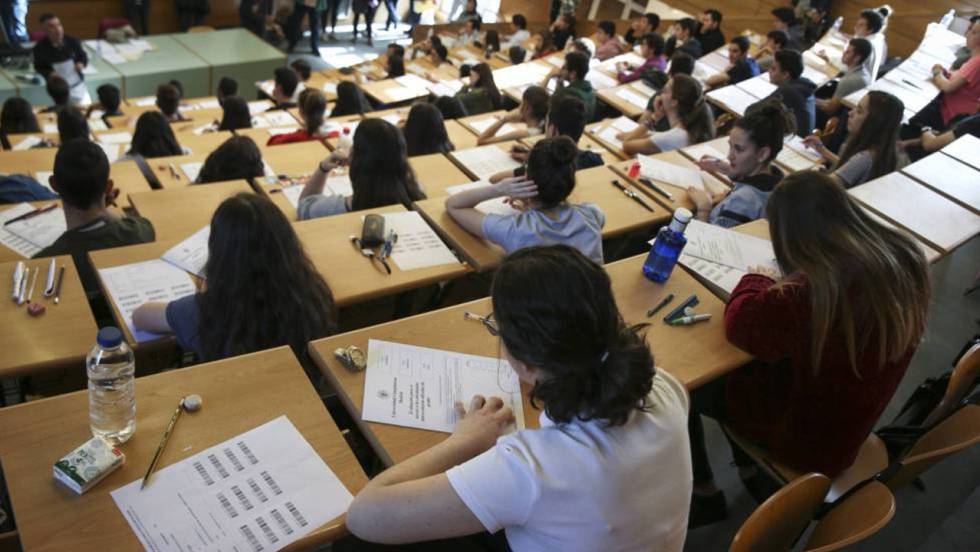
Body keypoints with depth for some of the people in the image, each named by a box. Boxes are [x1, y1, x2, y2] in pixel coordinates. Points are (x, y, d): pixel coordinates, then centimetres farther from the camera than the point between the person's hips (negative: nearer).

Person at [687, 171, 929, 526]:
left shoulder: (809, 294, -38)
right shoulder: (906, 261, -14)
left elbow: (741, 324, -20)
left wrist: (756, 282, -2)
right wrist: (774, 286, 2)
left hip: (810, 439, -7)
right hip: (853, 420, 7)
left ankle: (706, 498, 26)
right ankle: (751, 473, 34)